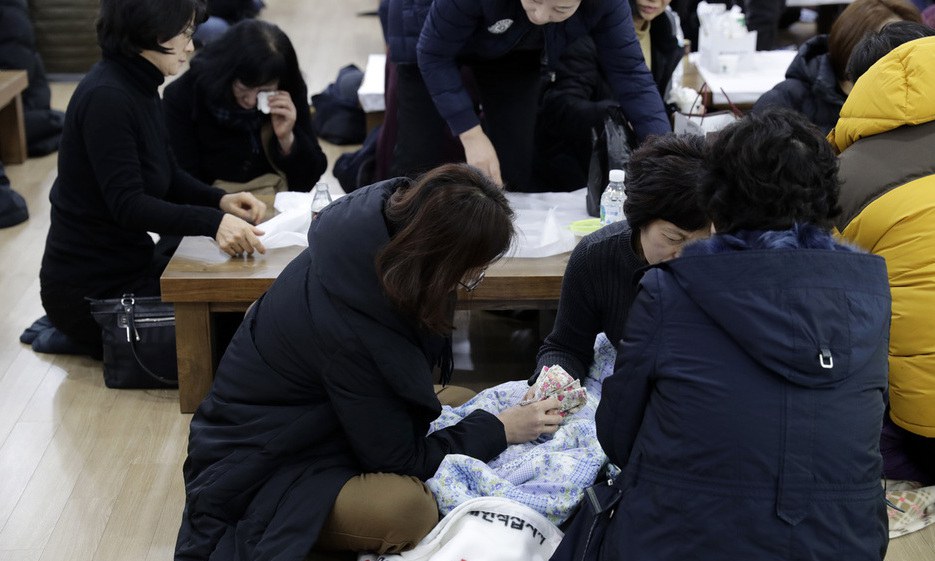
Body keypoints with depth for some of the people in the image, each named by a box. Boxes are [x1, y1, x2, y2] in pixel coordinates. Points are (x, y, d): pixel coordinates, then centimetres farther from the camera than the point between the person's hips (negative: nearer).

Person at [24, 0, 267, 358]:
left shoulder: (141, 88, 6)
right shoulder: (106, 97, -23)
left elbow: (169, 177, 13)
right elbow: (127, 204, -28)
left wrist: (220, 200, -7)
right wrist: (212, 222, -41)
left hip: (132, 263, 9)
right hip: (89, 289, -9)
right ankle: (75, 334, 3)